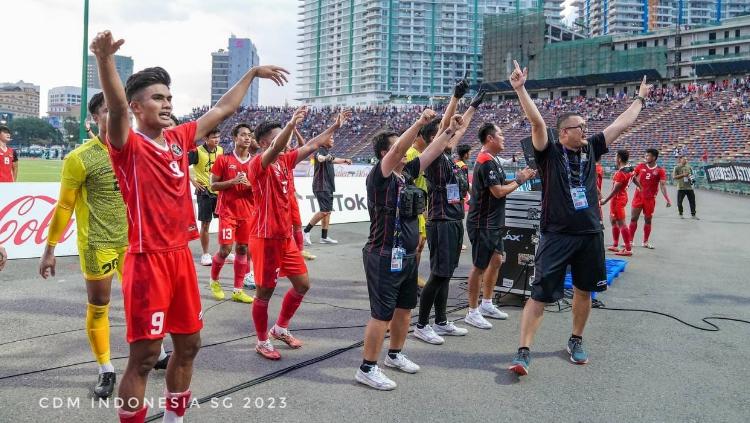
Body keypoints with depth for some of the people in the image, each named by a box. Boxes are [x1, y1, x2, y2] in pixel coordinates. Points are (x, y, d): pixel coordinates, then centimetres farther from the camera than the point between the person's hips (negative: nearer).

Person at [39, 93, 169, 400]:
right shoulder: (80, 158, -13)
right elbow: (64, 207, -7)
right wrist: (49, 249, -6)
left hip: (131, 240, 5)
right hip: (96, 244, -5)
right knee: (98, 306, 6)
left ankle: (158, 355, 32)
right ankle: (106, 371, 20)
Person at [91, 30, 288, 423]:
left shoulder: (179, 138, 9)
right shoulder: (129, 145, -9)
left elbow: (223, 110, 20)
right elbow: (116, 107, -30)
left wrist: (252, 73, 28)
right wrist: (105, 58, -49)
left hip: (181, 255, 7)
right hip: (148, 259, -7)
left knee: (188, 344, 16)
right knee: (144, 355, -3)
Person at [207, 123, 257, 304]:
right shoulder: (224, 159, -4)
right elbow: (213, 186, -3)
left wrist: (250, 185, -10)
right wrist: (233, 181, -17)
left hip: (248, 212, 4)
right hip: (228, 211, -3)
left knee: (243, 249, 4)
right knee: (225, 249, -5)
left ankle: (238, 291, 12)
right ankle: (214, 281, 22)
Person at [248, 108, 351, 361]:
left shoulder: (286, 160, 9)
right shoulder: (258, 164, -13)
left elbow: (312, 145, 13)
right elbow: (275, 149, -34)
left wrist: (335, 126, 10)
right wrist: (291, 124, -49)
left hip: (285, 236, 8)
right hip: (264, 237, -8)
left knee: (302, 284, 12)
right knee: (264, 292, 3)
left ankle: (281, 328, 30)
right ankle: (262, 342, 20)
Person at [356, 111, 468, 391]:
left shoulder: (407, 172, 9)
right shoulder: (379, 176, -13)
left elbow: (431, 153, 14)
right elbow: (398, 151, -29)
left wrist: (451, 131, 8)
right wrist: (420, 123, -33)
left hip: (407, 255, 9)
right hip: (385, 256, -9)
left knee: (405, 307, 19)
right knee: (382, 313, -5)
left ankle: (394, 355, 37)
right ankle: (367, 369, 7)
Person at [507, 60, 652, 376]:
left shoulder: (590, 149, 10)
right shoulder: (549, 153, -5)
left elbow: (621, 124, 19)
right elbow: (537, 122, -18)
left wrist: (640, 99, 26)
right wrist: (520, 89, -28)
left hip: (590, 234, 6)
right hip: (557, 235, -5)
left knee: (583, 291, 16)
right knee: (540, 295, -6)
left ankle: (576, 341, 35)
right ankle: (523, 352, -3)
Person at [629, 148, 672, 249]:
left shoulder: (660, 170, -5)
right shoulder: (640, 166, 2)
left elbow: (663, 185, -11)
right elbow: (632, 176, 10)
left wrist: (667, 199, -20)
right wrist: (638, 185, -6)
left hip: (650, 199, -1)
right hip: (638, 196, 1)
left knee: (648, 220, 6)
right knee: (633, 218, 1)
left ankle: (645, 242, 17)